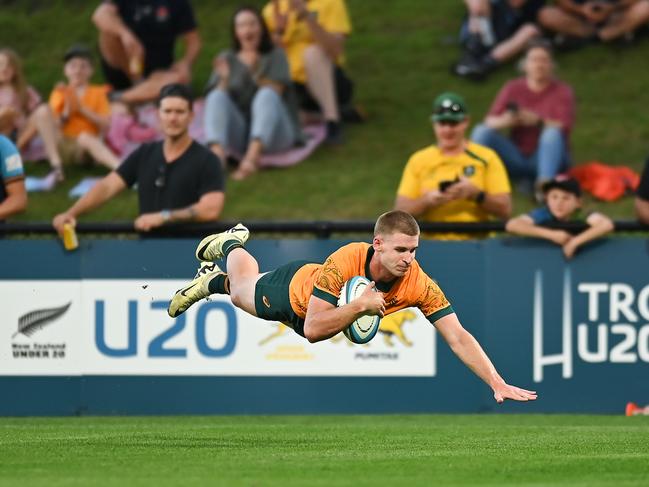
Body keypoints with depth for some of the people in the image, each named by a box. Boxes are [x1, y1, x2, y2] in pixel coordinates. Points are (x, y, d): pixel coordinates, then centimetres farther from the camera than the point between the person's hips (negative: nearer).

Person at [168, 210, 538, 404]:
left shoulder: (420, 285, -40)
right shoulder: (344, 261, -46)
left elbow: (458, 337, -43)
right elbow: (313, 328, -45)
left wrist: (498, 383, -54)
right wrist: (361, 305, -54)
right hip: (295, 288, -3)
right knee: (243, 288, 32)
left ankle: (214, 281, 62)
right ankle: (233, 245, 62)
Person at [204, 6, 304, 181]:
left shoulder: (275, 55, 10)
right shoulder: (227, 58, 15)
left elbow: (276, 90, -7)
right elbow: (217, 97, 2)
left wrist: (255, 72, -22)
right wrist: (224, 78, -17)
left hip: (272, 134, -2)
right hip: (239, 132, 2)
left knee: (267, 94, -31)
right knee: (216, 96, -23)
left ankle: (253, 156, -56)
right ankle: (217, 155, -52)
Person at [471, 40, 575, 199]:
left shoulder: (562, 91, -2)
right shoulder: (512, 88, 4)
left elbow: (563, 128, -16)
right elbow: (489, 121, -5)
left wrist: (538, 121, -35)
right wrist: (505, 121, -29)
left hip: (546, 158, -2)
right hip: (517, 159, 2)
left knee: (553, 134, -33)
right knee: (481, 132, -18)